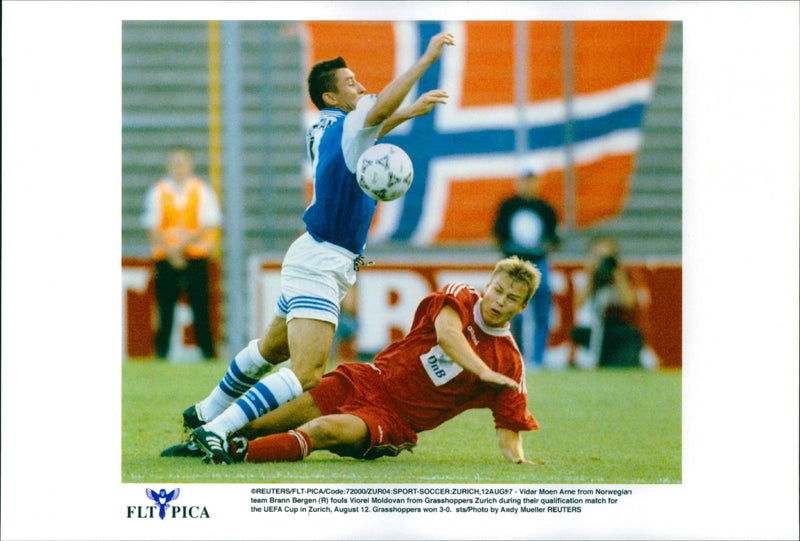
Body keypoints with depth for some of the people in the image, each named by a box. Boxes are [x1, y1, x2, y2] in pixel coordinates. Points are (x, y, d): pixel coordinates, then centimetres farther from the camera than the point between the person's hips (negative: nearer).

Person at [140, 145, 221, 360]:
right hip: (166, 259, 1)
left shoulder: (202, 191, 5)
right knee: (165, 310, -3)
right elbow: (153, 229, 3)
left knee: (201, 309, -5)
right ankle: (161, 355, 0)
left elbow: (208, 227, -2)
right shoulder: (157, 192, 7)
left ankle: (209, 355, -2)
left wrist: (183, 244, -15)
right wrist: (171, 252, -11)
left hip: (196, 258, -1)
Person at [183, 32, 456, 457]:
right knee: (306, 374, -20)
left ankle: (207, 412, 45)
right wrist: (427, 59, -34)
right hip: (321, 266, -10)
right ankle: (217, 430, -26)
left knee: (272, 349, 30)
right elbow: (378, 109, -36)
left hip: (312, 260, 10)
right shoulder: (343, 131, -16)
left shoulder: (326, 131, 11)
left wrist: (411, 111, 29)